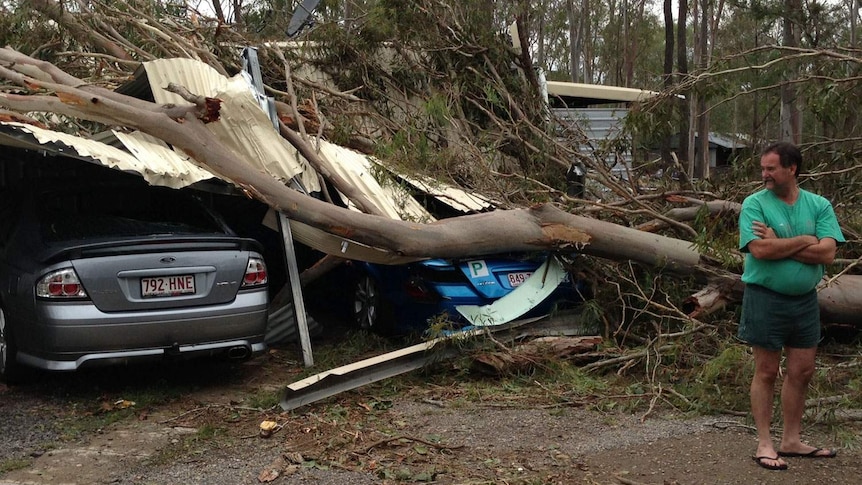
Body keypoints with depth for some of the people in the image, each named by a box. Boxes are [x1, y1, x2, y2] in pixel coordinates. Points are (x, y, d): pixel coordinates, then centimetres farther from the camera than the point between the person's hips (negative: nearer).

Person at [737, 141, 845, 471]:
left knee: (802, 371, 10)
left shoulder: (819, 206, 2)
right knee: (767, 372, 2)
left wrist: (778, 244, -16)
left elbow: (827, 253, -11)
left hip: (805, 299, 4)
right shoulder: (755, 203, -7)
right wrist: (804, 240, -11)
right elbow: (760, 250, -21)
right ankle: (764, 444, 11)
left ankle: (792, 440, 24)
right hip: (765, 298, -4)